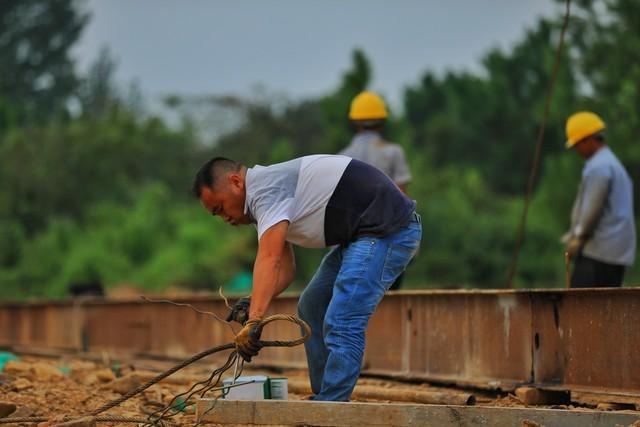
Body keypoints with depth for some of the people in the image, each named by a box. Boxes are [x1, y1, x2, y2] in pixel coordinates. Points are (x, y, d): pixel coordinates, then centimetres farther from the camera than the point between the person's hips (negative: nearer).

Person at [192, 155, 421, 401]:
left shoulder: (265, 189, -16)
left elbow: (269, 259, -30)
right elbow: (284, 269, 11)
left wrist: (253, 321, -37)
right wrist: (253, 305, -7)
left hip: (388, 229, -12)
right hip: (361, 233, 12)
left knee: (341, 324, -17)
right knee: (311, 309, 17)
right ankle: (322, 400, 23)